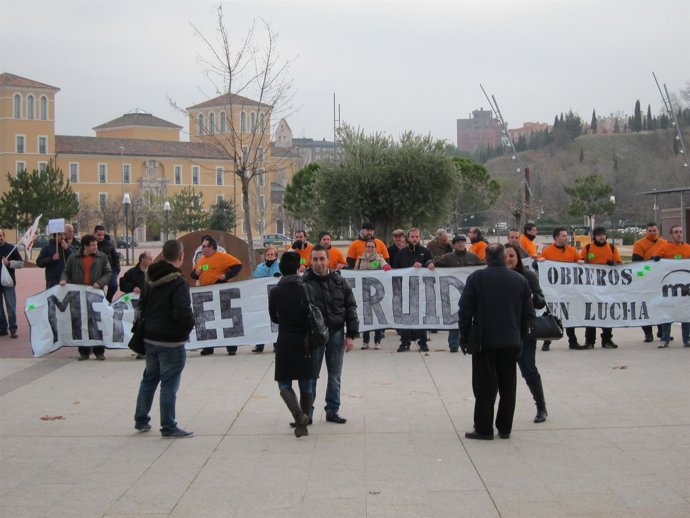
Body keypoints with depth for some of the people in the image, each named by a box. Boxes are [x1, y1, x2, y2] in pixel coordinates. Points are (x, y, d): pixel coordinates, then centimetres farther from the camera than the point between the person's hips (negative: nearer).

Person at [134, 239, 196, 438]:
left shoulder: (152, 280, 6)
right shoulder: (178, 282, -19)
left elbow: (142, 305, 14)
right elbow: (182, 312, -26)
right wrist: (190, 325, -7)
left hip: (150, 338, 8)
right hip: (171, 341, -8)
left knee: (149, 378, 20)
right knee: (169, 384, 0)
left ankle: (141, 420, 29)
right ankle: (169, 427, 5)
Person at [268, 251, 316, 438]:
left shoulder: (275, 292, -5)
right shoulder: (306, 290, -6)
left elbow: (274, 318, 8)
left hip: (284, 342, -1)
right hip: (304, 343, 1)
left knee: (284, 384, 7)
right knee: (306, 384, 12)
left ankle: (299, 415, -16)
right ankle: (304, 422, 14)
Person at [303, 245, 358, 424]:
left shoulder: (339, 281, 3)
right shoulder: (305, 283, -6)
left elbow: (351, 308, 5)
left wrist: (351, 335, 0)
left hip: (336, 334, 3)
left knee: (335, 376, 9)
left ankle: (332, 411, 20)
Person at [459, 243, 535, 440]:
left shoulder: (476, 278, -7)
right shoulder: (520, 280, 3)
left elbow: (465, 310, -6)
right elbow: (528, 313, 6)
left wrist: (463, 336, 4)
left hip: (484, 341, -2)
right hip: (511, 342, 3)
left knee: (484, 386, 4)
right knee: (507, 386, 10)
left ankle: (484, 429, 5)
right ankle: (505, 428, 15)